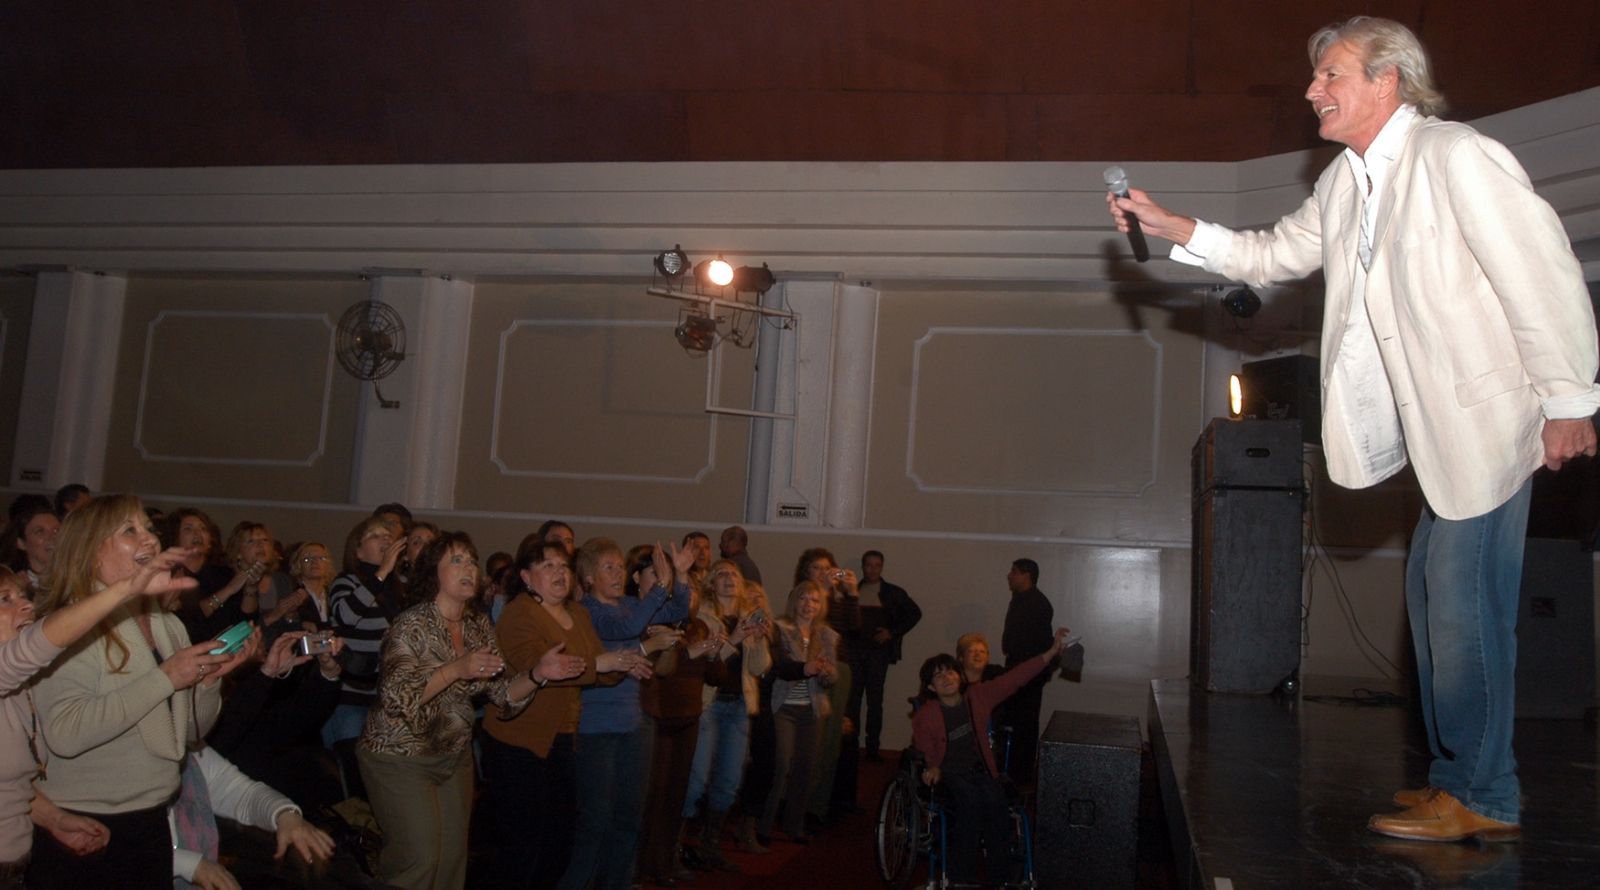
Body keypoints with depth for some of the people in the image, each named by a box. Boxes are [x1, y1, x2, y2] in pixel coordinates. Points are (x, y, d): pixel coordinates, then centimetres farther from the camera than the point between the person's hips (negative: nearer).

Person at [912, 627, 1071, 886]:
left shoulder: (978, 695, -1)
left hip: (980, 769, 3)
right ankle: (962, 878, -22)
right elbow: (925, 754, 1)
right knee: (970, 800, -34)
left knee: (995, 801, -29)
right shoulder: (924, 716, -8)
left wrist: (1051, 653, -8)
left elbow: (1015, 678, -3)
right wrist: (932, 770, -23)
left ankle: (996, 877, -14)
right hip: (948, 773, -3)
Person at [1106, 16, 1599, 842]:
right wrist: (1171, 227, 8)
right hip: (1439, 430, 9)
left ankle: (1482, 797, 8)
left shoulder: (1456, 156, -17)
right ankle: (1458, 776, 25)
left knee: (1463, 599, -6)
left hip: (1492, 417, -9)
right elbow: (1273, 254, 19)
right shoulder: (1343, 183, 9)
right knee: (1434, 593, 12)